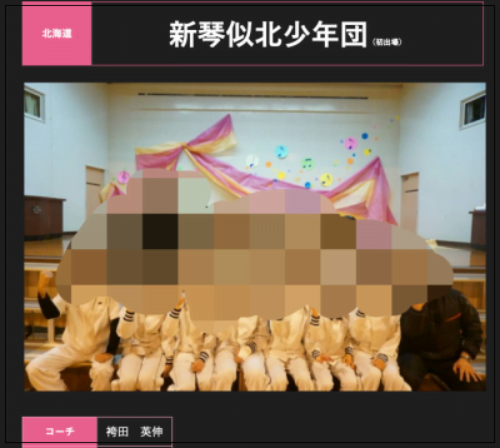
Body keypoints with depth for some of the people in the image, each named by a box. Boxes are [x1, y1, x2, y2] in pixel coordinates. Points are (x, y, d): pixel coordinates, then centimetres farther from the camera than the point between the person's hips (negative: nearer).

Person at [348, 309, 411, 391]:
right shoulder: (355, 308, -8)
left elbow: (395, 337, -3)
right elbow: (357, 335, -17)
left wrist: (383, 356, -17)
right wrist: (360, 312, -28)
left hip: (386, 352, 2)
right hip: (362, 351, -1)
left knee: (392, 375, -28)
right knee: (373, 374, -30)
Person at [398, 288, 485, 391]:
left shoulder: (455, 297, -3)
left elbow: (473, 327, 9)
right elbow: (409, 333, -30)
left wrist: (465, 357, -1)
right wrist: (417, 305, -40)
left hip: (448, 357, 4)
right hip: (416, 355, -4)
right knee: (408, 379, -33)